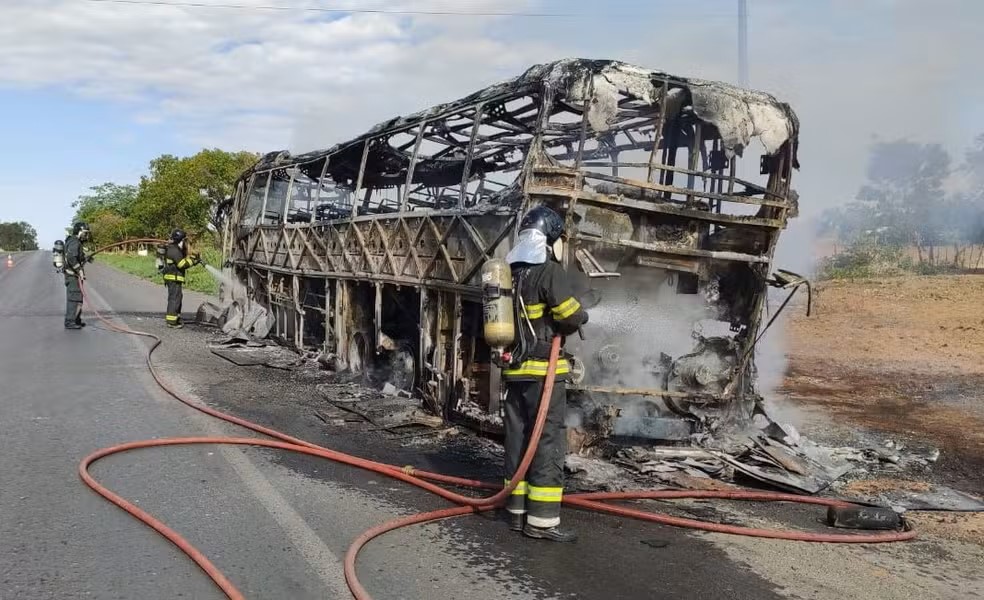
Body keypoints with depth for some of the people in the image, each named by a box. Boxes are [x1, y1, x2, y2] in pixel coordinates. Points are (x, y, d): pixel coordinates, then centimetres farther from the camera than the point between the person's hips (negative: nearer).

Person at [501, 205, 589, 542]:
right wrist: (558, 330, 4)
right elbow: (574, 317, -17)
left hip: (515, 369, 8)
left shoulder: (511, 275, 11)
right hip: (543, 370, -8)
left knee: (518, 440, 11)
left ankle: (518, 511, 18)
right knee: (548, 442, -4)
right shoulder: (550, 271, -12)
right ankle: (542, 519, -3)